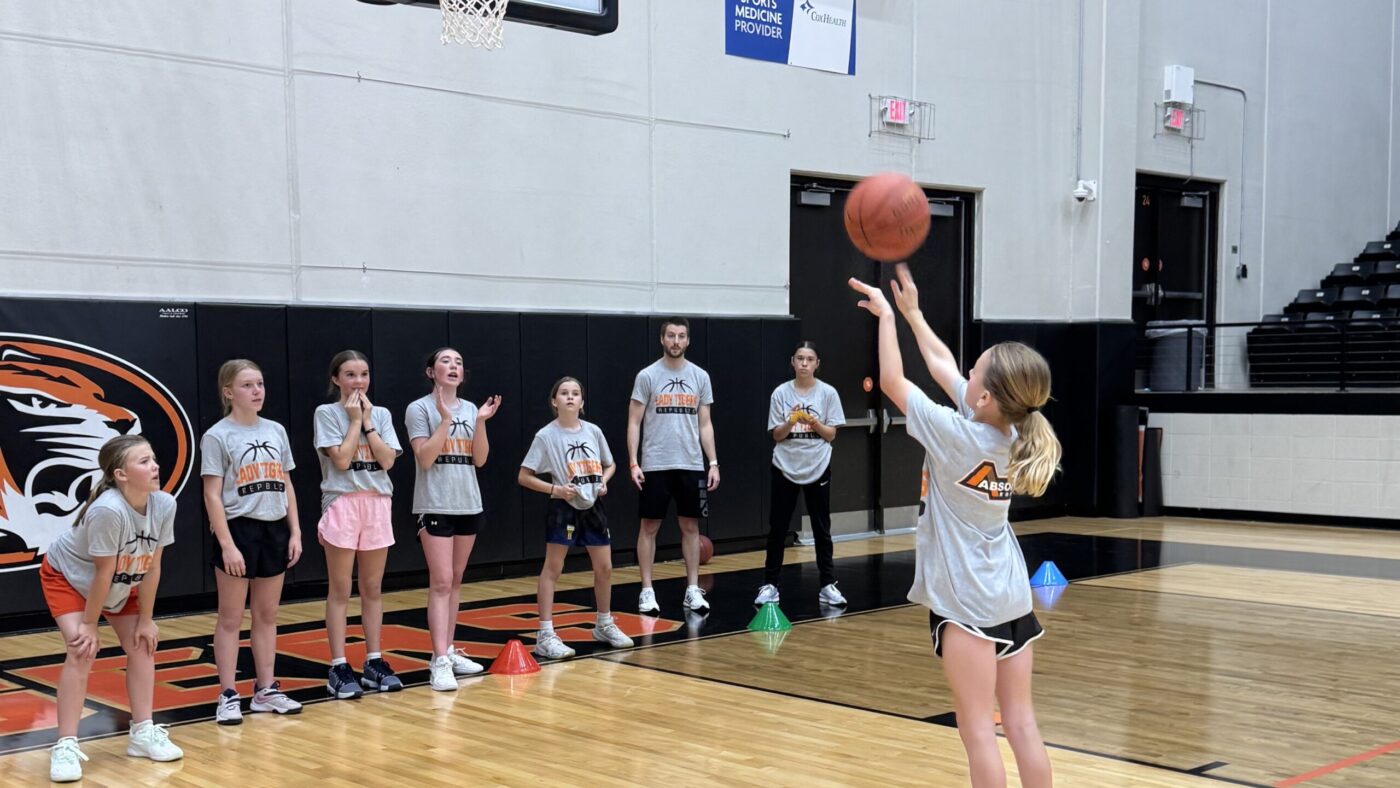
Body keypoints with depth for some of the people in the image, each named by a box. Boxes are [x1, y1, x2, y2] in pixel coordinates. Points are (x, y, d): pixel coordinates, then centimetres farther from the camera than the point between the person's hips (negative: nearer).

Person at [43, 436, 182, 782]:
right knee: (83, 650, -19)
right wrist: (89, 624, -20)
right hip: (66, 576, -6)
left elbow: (152, 567, -14)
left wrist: (146, 620, -8)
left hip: (122, 582, 6)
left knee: (142, 645, 3)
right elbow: (103, 573, -31)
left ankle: (143, 732, 14)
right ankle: (66, 746, -12)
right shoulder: (108, 510, -41)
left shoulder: (164, 505, -23)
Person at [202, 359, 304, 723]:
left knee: (267, 615, 12)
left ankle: (266, 689, 20)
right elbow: (212, 495, -10)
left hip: (275, 530, 5)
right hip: (238, 529, -5)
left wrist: (295, 531, 7)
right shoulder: (217, 437, -7)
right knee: (231, 618, 2)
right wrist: (227, 544, -16)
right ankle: (229, 695, 8)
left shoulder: (276, 431, 9)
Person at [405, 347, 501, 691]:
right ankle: (440, 662, -16)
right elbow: (425, 458, -15)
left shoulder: (470, 409, 9)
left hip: (469, 505, 6)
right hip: (435, 506, -6)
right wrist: (446, 420, -20)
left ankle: (449, 651, 19)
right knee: (441, 582, -12)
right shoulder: (419, 409, -6)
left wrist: (480, 422, -8)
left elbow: (479, 460, 4)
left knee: (455, 581, 11)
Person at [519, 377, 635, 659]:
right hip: (563, 509, -5)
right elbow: (524, 477, -7)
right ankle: (546, 636, -1)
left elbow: (610, 465, 17)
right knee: (552, 569, -3)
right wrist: (554, 489, -18)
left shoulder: (593, 431, 3)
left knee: (604, 567, 10)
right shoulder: (546, 435, -9)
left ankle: (605, 625, 29)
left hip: (593, 508, 5)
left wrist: (603, 482, -3)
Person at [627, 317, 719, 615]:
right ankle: (647, 591, 9)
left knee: (691, 526, 7)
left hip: (692, 465, 3)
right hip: (655, 466, -3)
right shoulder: (647, 376, -3)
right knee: (649, 527, 2)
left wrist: (713, 462, 1)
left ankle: (693, 589, 14)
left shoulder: (700, 376, 6)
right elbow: (634, 423, -3)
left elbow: (705, 424, 9)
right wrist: (633, 463, -11)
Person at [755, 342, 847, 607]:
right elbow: (777, 435, -1)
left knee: (822, 529, 4)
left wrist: (814, 422, -18)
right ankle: (770, 585, 11)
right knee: (777, 529, 4)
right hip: (785, 468, 0)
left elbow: (831, 434, -1)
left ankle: (828, 585, 10)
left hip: (818, 468, 0)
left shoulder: (828, 393, -2)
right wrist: (791, 421, -20)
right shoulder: (781, 393, -2)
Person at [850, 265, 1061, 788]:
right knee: (1022, 725, 10)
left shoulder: (955, 435, -18)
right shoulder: (1009, 431, 2)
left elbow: (893, 383, -7)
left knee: (978, 732, -3)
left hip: (966, 600, -7)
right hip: (1011, 595, 8)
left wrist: (886, 314, 3)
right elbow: (943, 368, 15)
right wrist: (911, 313, 22)